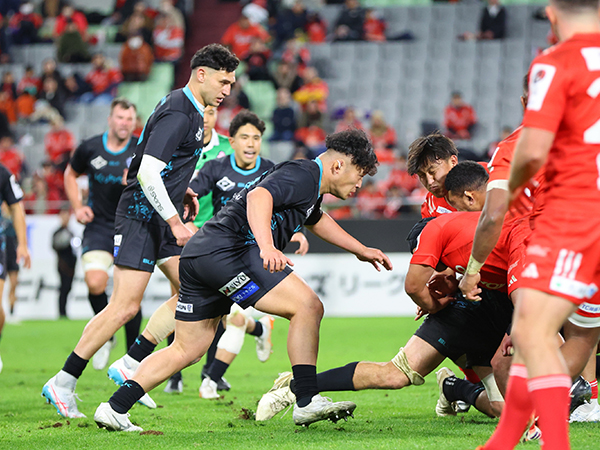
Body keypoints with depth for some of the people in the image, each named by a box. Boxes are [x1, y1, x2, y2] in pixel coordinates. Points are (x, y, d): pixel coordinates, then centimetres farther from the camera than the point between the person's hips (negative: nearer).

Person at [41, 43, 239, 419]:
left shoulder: (191, 110, 13)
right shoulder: (177, 114, -18)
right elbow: (147, 173, -26)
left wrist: (182, 191, 17)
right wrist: (175, 222, -24)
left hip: (161, 216, 10)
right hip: (141, 216, -10)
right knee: (126, 305, -13)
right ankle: (62, 385, -7)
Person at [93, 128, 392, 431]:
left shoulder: (308, 183, 26)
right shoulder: (301, 175, -7)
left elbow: (317, 220, 49)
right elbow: (258, 197, -27)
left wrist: (361, 251, 52)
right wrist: (267, 246, -42)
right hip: (227, 251, -11)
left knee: (186, 349, 14)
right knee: (308, 307, -13)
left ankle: (114, 408, 12)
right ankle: (307, 403, -14)